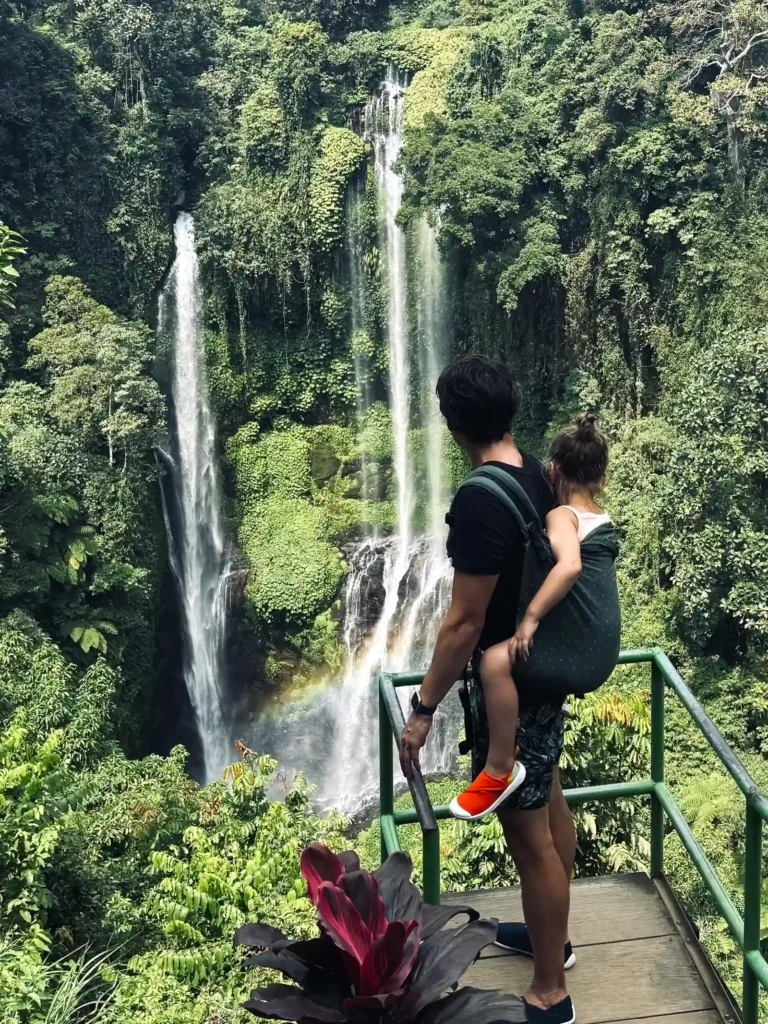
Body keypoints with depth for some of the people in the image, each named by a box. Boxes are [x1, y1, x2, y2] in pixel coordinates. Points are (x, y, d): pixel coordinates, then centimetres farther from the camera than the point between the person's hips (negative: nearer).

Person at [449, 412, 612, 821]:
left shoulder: (561, 515, -16)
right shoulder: (603, 520, 10)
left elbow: (570, 566, -36)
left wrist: (531, 616, -30)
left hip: (578, 646, -10)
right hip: (595, 642, 10)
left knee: (496, 659, -29)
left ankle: (500, 769, -22)